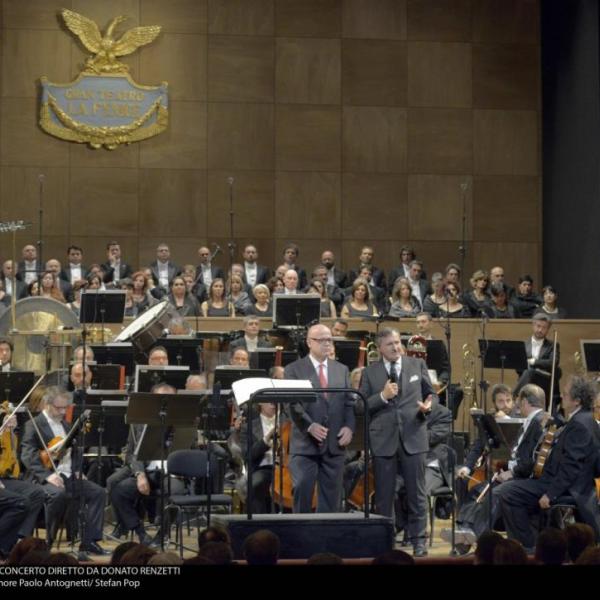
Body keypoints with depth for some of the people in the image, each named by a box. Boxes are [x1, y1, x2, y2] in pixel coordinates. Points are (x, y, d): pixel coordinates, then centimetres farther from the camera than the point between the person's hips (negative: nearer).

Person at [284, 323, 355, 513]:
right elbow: (293, 404, -7)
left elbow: (349, 403, 12)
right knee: (302, 489, -9)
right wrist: (309, 426, -20)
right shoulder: (294, 369, 2)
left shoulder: (342, 370, 15)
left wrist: (349, 426, -5)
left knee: (331, 497, 5)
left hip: (334, 444, 4)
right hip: (305, 444, -4)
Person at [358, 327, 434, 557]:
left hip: (413, 437, 0)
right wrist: (382, 396, -16)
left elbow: (430, 393, 13)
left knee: (417, 493, 3)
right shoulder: (370, 373, 4)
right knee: (383, 494, 6)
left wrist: (427, 406, -9)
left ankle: (418, 539, 9)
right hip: (383, 440, 0)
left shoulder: (418, 365, 7)